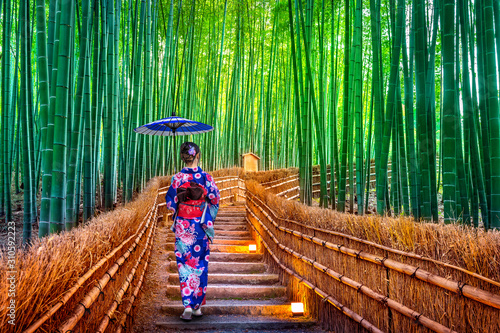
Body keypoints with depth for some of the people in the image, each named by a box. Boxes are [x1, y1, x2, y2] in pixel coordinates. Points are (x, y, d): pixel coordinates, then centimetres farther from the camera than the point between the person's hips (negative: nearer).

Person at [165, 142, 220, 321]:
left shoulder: (178, 178, -7)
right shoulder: (206, 177, -7)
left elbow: (170, 203, -2)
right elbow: (215, 201, -1)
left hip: (183, 226, 0)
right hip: (201, 226, 1)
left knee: (185, 265, 6)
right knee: (200, 265, 11)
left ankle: (188, 305, -5)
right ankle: (198, 306, 19)